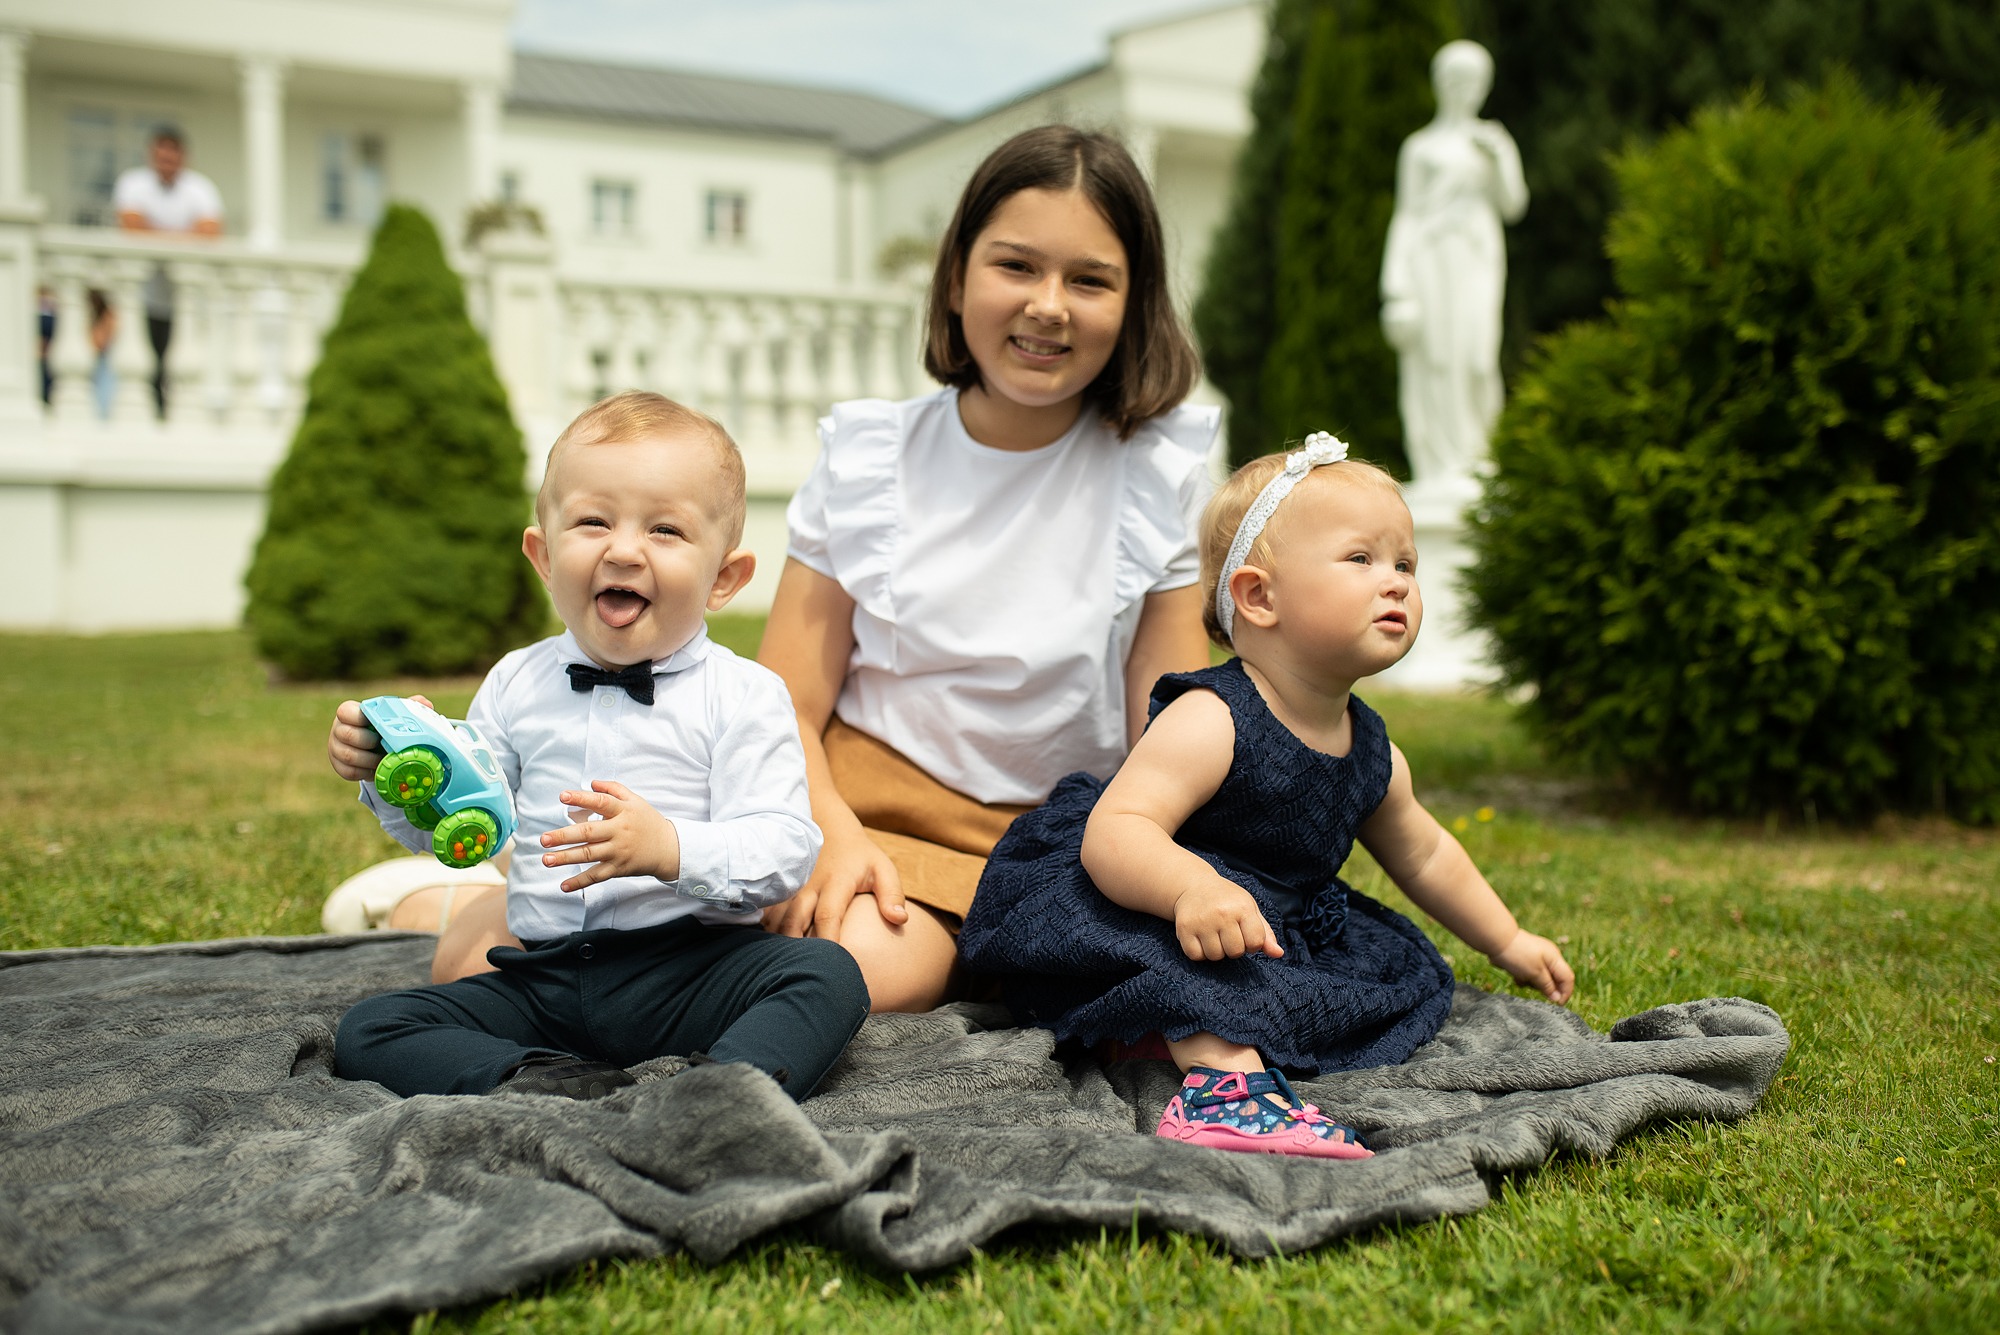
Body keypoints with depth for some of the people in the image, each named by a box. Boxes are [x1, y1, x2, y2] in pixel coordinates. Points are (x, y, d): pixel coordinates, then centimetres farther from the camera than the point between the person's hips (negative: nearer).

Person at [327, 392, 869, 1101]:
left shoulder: (742, 695, -4)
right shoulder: (517, 684, 10)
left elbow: (786, 850, -14)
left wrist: (670, 848, -30)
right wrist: (390, 766, 1)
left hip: (691, 968, -4)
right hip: (543, 980, 4)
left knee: (828, 974, -29)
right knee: (367, 1029, -11)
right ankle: (534, 1080, -30)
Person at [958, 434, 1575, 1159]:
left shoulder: (1373, 753, 2)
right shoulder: (1209, 722, -24)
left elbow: (1423, 855, 21)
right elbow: (1113, 833, -36)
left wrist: (1509, 942, 28)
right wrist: (1191, 885, -56)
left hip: (1285, 922, 9)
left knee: (1408, 969, -2)